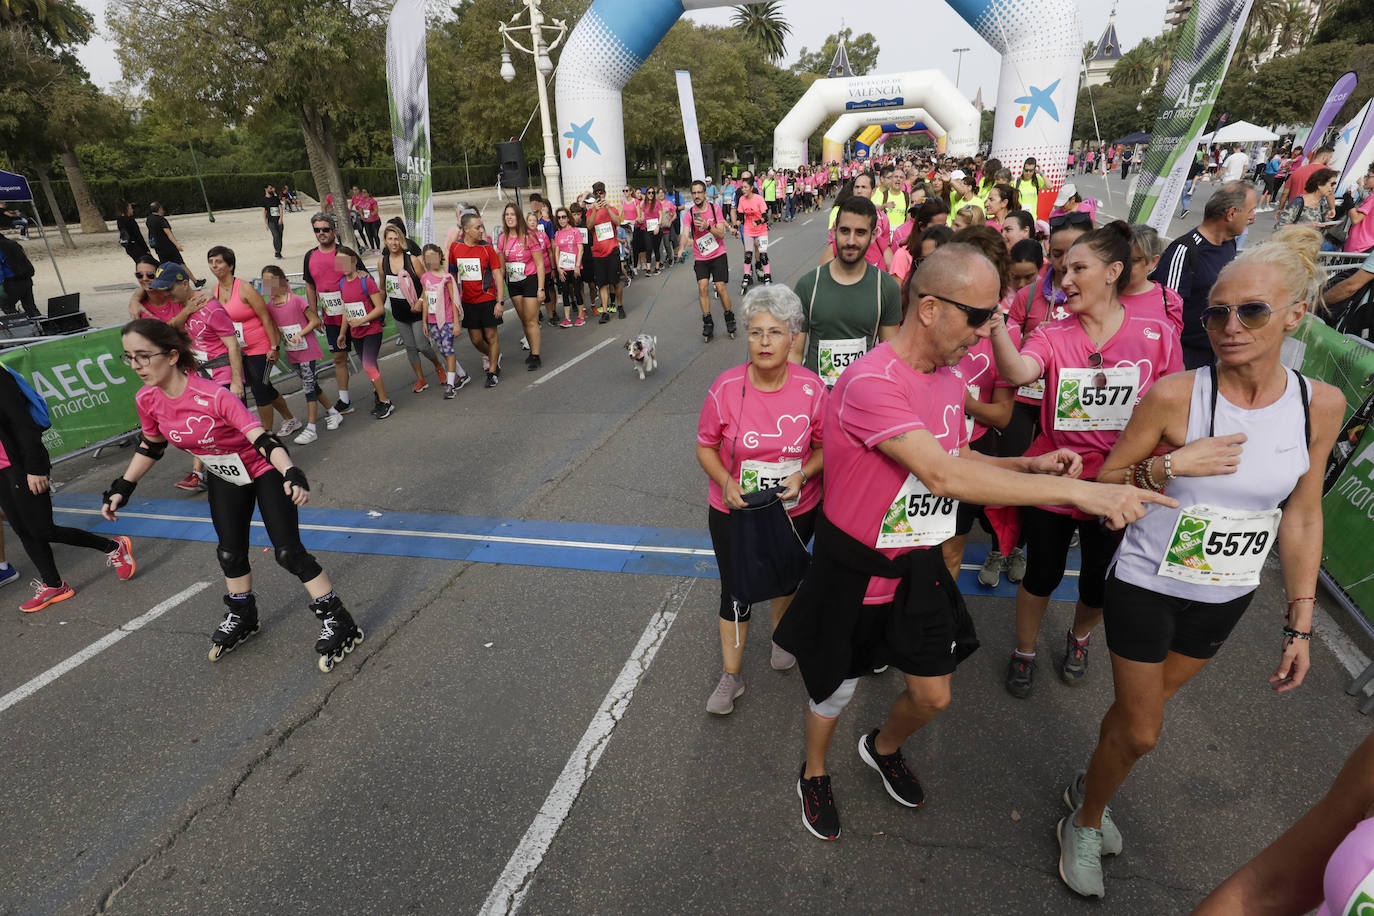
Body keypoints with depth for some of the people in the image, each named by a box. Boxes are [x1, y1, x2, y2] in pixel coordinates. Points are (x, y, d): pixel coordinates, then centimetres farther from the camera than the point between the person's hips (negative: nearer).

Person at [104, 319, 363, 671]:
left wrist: (293, 475, -54)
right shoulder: (147, 399, -13)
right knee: (230, 553, 15)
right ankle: (242, 617, 40)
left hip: (265, 471, -6)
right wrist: (122, 488, 8)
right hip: (225, 479, 6)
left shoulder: (213, 395, -33)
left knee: (289, 552, -12)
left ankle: (337, 623, -2)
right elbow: (151, 446, 7)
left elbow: (263, 439, -39)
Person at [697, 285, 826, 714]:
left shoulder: (811, 388, -15)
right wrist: (725, 482, -23)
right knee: (736, 592, 6)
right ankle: (731, 676, 27)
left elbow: (825, 448, -2)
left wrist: (802, 474, -21)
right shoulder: (726, 388, -17)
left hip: (795, 510, 1)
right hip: (734, 510, -1)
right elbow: (706, 447, -6)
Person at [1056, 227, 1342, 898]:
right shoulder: (1175, 396, -19)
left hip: (1225, 599, 4)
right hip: (1146, 587, -4)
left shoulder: (1321, 404, -7)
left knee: (1141, 708, 22)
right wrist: (1169, 466, -28)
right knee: (1140, 731, 8)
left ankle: (1089, 785, 49)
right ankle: (1084, 823, 35)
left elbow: (1302, 518, 1)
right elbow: (1104, 484, -9)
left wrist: (1299, 624, 3)